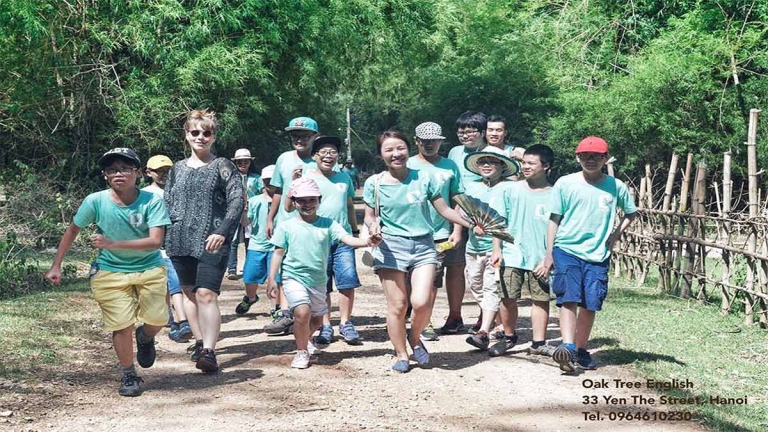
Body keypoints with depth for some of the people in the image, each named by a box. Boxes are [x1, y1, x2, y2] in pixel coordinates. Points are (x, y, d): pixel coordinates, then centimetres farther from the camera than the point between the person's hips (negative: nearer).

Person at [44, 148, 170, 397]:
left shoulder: (151, 201, -19)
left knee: (157, 319, -11)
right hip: (110, 271, 0)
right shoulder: (95, 201, -14)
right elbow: (72, 231, 2)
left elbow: (156, 241, -27)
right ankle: (128, 376, 17)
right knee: (121, 324, -5)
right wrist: (56, 266, 3)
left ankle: (145, 338, 27)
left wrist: (113, 244, -35)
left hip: (149, 268, 0)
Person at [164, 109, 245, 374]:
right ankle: (200, 341, 25)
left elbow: (238, 200, -7)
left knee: (206, 294, -14)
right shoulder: (178, 169, 14)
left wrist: (222, 231, -17)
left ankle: (209, 352, -17)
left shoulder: (222, 166, 1)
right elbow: (166, 203, 19)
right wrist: (165, 234, 7)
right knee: (189, 292, 12)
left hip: (211, 242, -5)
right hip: (181, 241, 5)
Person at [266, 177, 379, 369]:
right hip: (294, 277, -3)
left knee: (317, 318, 16)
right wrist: (272, 279, -3)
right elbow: (278, 253, 1)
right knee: (302, 312, -24)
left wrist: (366, 241, -33)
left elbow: (346, 238, -14)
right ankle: (301, 351, -3)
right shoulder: (286, 226, -4)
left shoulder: (328, 224, -2)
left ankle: (303, 339, 49)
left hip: (318, 280, 4)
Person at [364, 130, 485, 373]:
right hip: (391, 247, 0)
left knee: (421, 302, -15)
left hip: (423, 246, 0)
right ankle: (401, 355, 19)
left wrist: (472, 225, 7)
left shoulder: (423, 178, 4)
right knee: (397, 305, -1)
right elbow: (370, 216, 11)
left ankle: (415, 339, 15)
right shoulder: (374, 183, 2)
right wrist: (373, 226, -11)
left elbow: (444, 210, 10)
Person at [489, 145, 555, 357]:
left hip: (540, 260, -1)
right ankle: (508, 337, 22)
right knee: (508, 299, 3)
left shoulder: (554, 196, -3)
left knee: (541, 300, 6)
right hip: (511, 257, 1)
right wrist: (497, 250, 0)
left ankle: (538, 343, 17)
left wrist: (548, 260, -6)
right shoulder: (513, 190, 2)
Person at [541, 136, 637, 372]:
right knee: (568, 299, -16)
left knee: (590, 305, 4)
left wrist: (616, 234, 5)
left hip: (598, 255, 2)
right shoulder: (565, 183, -1)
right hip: (566, 249, -2)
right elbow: (554, 219, 2)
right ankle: (567, 347, -25)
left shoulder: (616, 186, 3)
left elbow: (631, 213, 20)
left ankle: (580, 350, 18)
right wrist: (549, 255, 0)